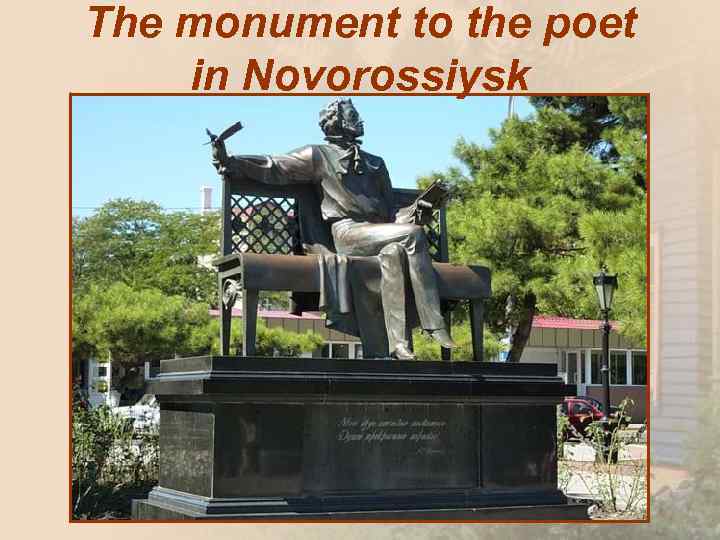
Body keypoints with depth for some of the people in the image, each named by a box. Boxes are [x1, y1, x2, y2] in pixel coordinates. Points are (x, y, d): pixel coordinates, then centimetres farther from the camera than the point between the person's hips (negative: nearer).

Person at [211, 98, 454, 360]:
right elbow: (273, 168, 8)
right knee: (413, 235, -28)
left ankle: (398, 341, -40)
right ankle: (434, 325, -32)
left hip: (380, 231, 4)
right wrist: (229, 163, -5)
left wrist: (415, 212, 7)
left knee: (394, 252, -34)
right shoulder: (319, 156, 15)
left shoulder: (375, 162, 30)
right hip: (347, 232, -4)